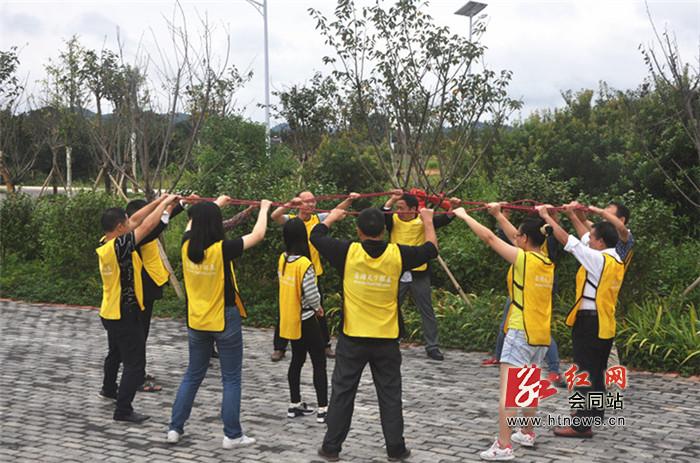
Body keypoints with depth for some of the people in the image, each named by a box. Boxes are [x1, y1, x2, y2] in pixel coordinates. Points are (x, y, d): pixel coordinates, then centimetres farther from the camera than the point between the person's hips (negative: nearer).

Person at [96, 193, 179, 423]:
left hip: (110, 313, 10)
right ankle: (123, 409, -4)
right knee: (135, 363, -4)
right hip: (126, 314, -10)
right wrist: (165, 203, -10)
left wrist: (158, 201, 6)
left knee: (115, 353, 30)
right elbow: (147, 225, -24)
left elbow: (135, 221, 7)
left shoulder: (104, 244, 1)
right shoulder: (119, 246, -25)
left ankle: (109, 389, 50)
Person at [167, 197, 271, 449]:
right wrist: (264, 208, 9)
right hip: (225, 320, -5)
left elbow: (192, 225, 17)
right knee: (231, 379, 5)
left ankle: (175, 428, 18)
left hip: (196, 322, 5)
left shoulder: (187, 245, -6)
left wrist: (217, 203, 28)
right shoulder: (223, 248, -20)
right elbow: (257, 234, -8)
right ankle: (232, 435, 8)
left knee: (192, 375, 18)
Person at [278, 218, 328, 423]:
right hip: (305, 320, -7)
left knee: (297, 360, 19)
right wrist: (317, 307, 0)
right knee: (319, 363, 1)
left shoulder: (283, 260, -2)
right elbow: (312, 296, -22)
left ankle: (295, 404, 24)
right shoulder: (304, 264, -23)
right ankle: (323, 409, 0)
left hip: (289, 319, 7)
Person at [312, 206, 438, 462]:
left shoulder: (348, 252, -12)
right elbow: (431, 249, 9)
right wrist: (428, 221, 25)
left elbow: (316, 235, 4)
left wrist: (332, 217, 23)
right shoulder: (397, 254, -9)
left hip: (352, 338, -1)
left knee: (342, 393, 9)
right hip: (386, 340, 1)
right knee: (390, 395, 10)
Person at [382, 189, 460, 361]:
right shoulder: (393, 221, -2)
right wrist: (391, 200, -28)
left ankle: (432, 347, 13)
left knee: (427, 311, 6)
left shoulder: (423, 221, -5)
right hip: (397, 274, 1)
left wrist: (452, 208, -32)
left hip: (419, 274, -1)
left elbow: (443, 220, -15)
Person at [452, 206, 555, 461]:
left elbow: (489, 237, -8)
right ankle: (527, 433, 37)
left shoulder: (524, 259, -12)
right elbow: (519, 239, 24)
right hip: (541, 334, 8)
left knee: (508, 389, -9)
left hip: (521, 332, -8)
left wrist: (464, 215, 2)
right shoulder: (547, 263, 8)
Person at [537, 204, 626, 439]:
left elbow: (567, 240, -17)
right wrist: (573, 216, 24)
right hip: (605, 323, 9)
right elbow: (586, 240, 21)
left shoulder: (598, 259, -17)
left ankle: (582, 424, -4)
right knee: (596, 371, 20)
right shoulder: (616, 260, 7)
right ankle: (594, 411, 34)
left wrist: (546, 216, -7)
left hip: (589, 321, -9)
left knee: (585, 372, -5)